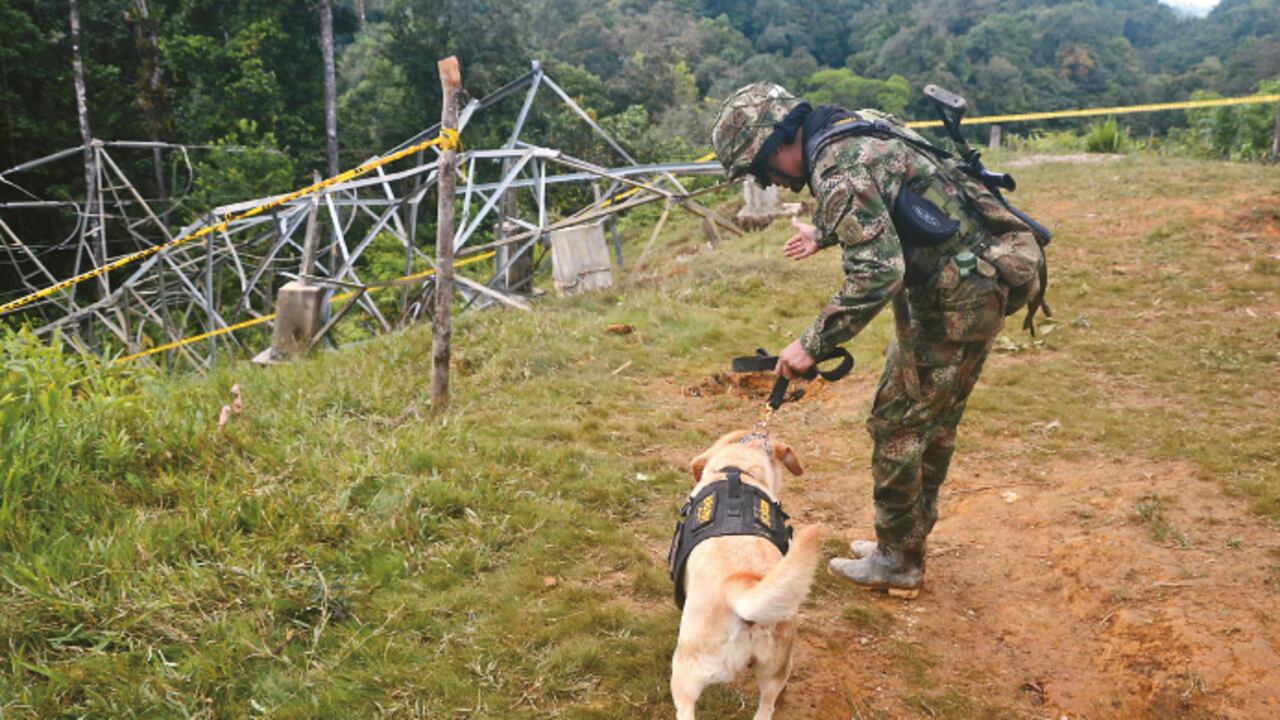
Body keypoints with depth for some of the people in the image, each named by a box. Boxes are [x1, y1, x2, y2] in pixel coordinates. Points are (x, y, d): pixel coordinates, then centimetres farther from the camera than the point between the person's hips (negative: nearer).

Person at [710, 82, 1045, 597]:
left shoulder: (839, 169, -23)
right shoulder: (851, 129, 9)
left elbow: (876, 274, -31)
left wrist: (812, 345, -24)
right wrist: (824, 235, 41)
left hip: (957, 296, -10)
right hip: (971, 284, 10)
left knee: (898, 424, 1)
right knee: (931, 421, 18)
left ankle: (895, 564, 15)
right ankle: (907, 543, 32)